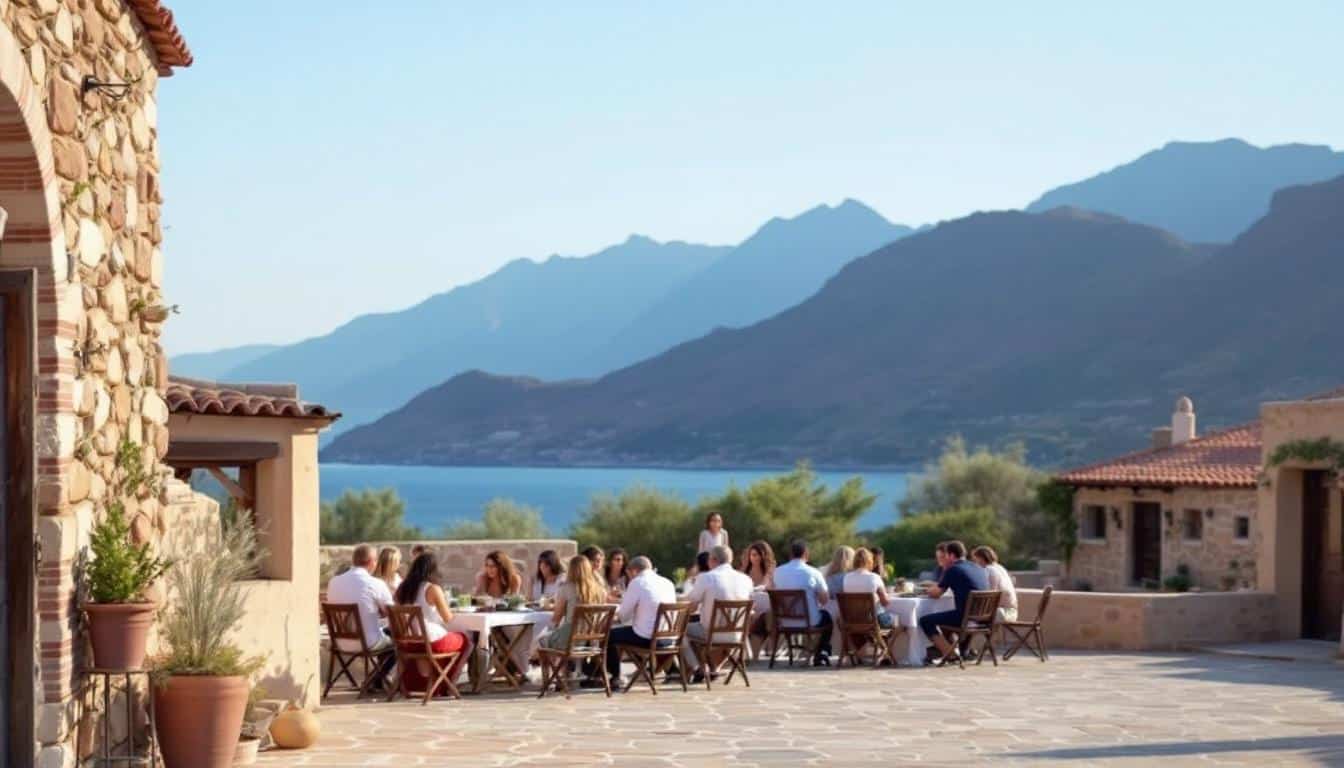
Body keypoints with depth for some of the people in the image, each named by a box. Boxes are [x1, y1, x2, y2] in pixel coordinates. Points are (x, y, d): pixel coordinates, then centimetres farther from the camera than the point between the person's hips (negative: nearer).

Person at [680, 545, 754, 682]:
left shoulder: (706, 578, -13)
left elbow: (689, 603, -4)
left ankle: (698, 669, 16)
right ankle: (713, 669, 37)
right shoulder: (745, 579, -1)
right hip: (736, 635, 4)